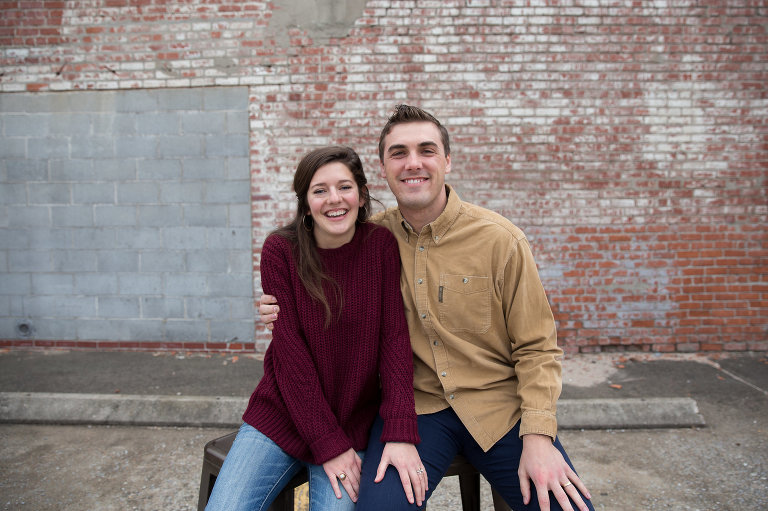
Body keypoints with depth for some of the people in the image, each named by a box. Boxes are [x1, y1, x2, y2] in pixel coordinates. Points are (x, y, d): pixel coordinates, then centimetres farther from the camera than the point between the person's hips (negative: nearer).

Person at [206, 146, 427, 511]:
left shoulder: (381, 246, -7)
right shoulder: (280, 251, -10)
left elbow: (394, 335, -11)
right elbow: (290, 353, -13)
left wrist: (400, 433, -20)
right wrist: (329, 443, -15)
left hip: (353, 422, 0)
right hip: (280, 416, 0)